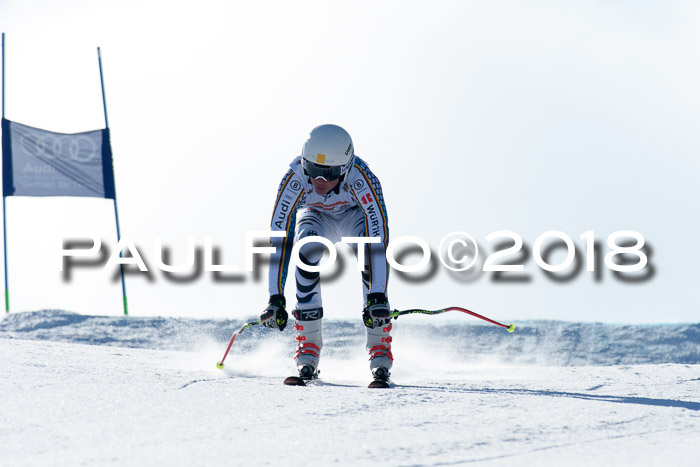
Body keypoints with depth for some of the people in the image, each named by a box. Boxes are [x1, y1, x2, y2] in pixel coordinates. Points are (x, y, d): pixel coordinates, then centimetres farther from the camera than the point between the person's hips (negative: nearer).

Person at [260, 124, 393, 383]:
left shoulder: (360, 177, -39)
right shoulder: (295, 177, -35)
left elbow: (379, 235, -42)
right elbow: (279, 236, -35)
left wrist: (378, 296, -49)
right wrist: (276, 298, -40)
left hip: (354, 216, -1)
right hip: (317, 218, 1)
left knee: (371, 249, -31)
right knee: (308, 248, -32)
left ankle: (380, 348, -19)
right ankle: (308, 344, -22)